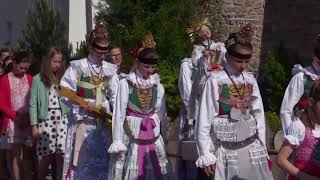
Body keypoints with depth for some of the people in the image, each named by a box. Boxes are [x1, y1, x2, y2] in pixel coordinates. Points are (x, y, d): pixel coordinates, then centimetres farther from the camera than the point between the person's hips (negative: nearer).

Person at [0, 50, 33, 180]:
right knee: (15, 153, -1)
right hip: (12, 122, -3)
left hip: (29, 122, 3)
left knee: (28, 152, 7)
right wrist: (16, 116, -10)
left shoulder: (30, 79, 8)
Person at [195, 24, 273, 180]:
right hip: (225, 150, -3)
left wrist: (262, 149, 11)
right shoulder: (215, 81, -9)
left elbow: (259, 116, 10)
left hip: (251, 148, 4)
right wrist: (206, 155, -6)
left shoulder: (250, 81, 3)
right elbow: (204, 119, -7)